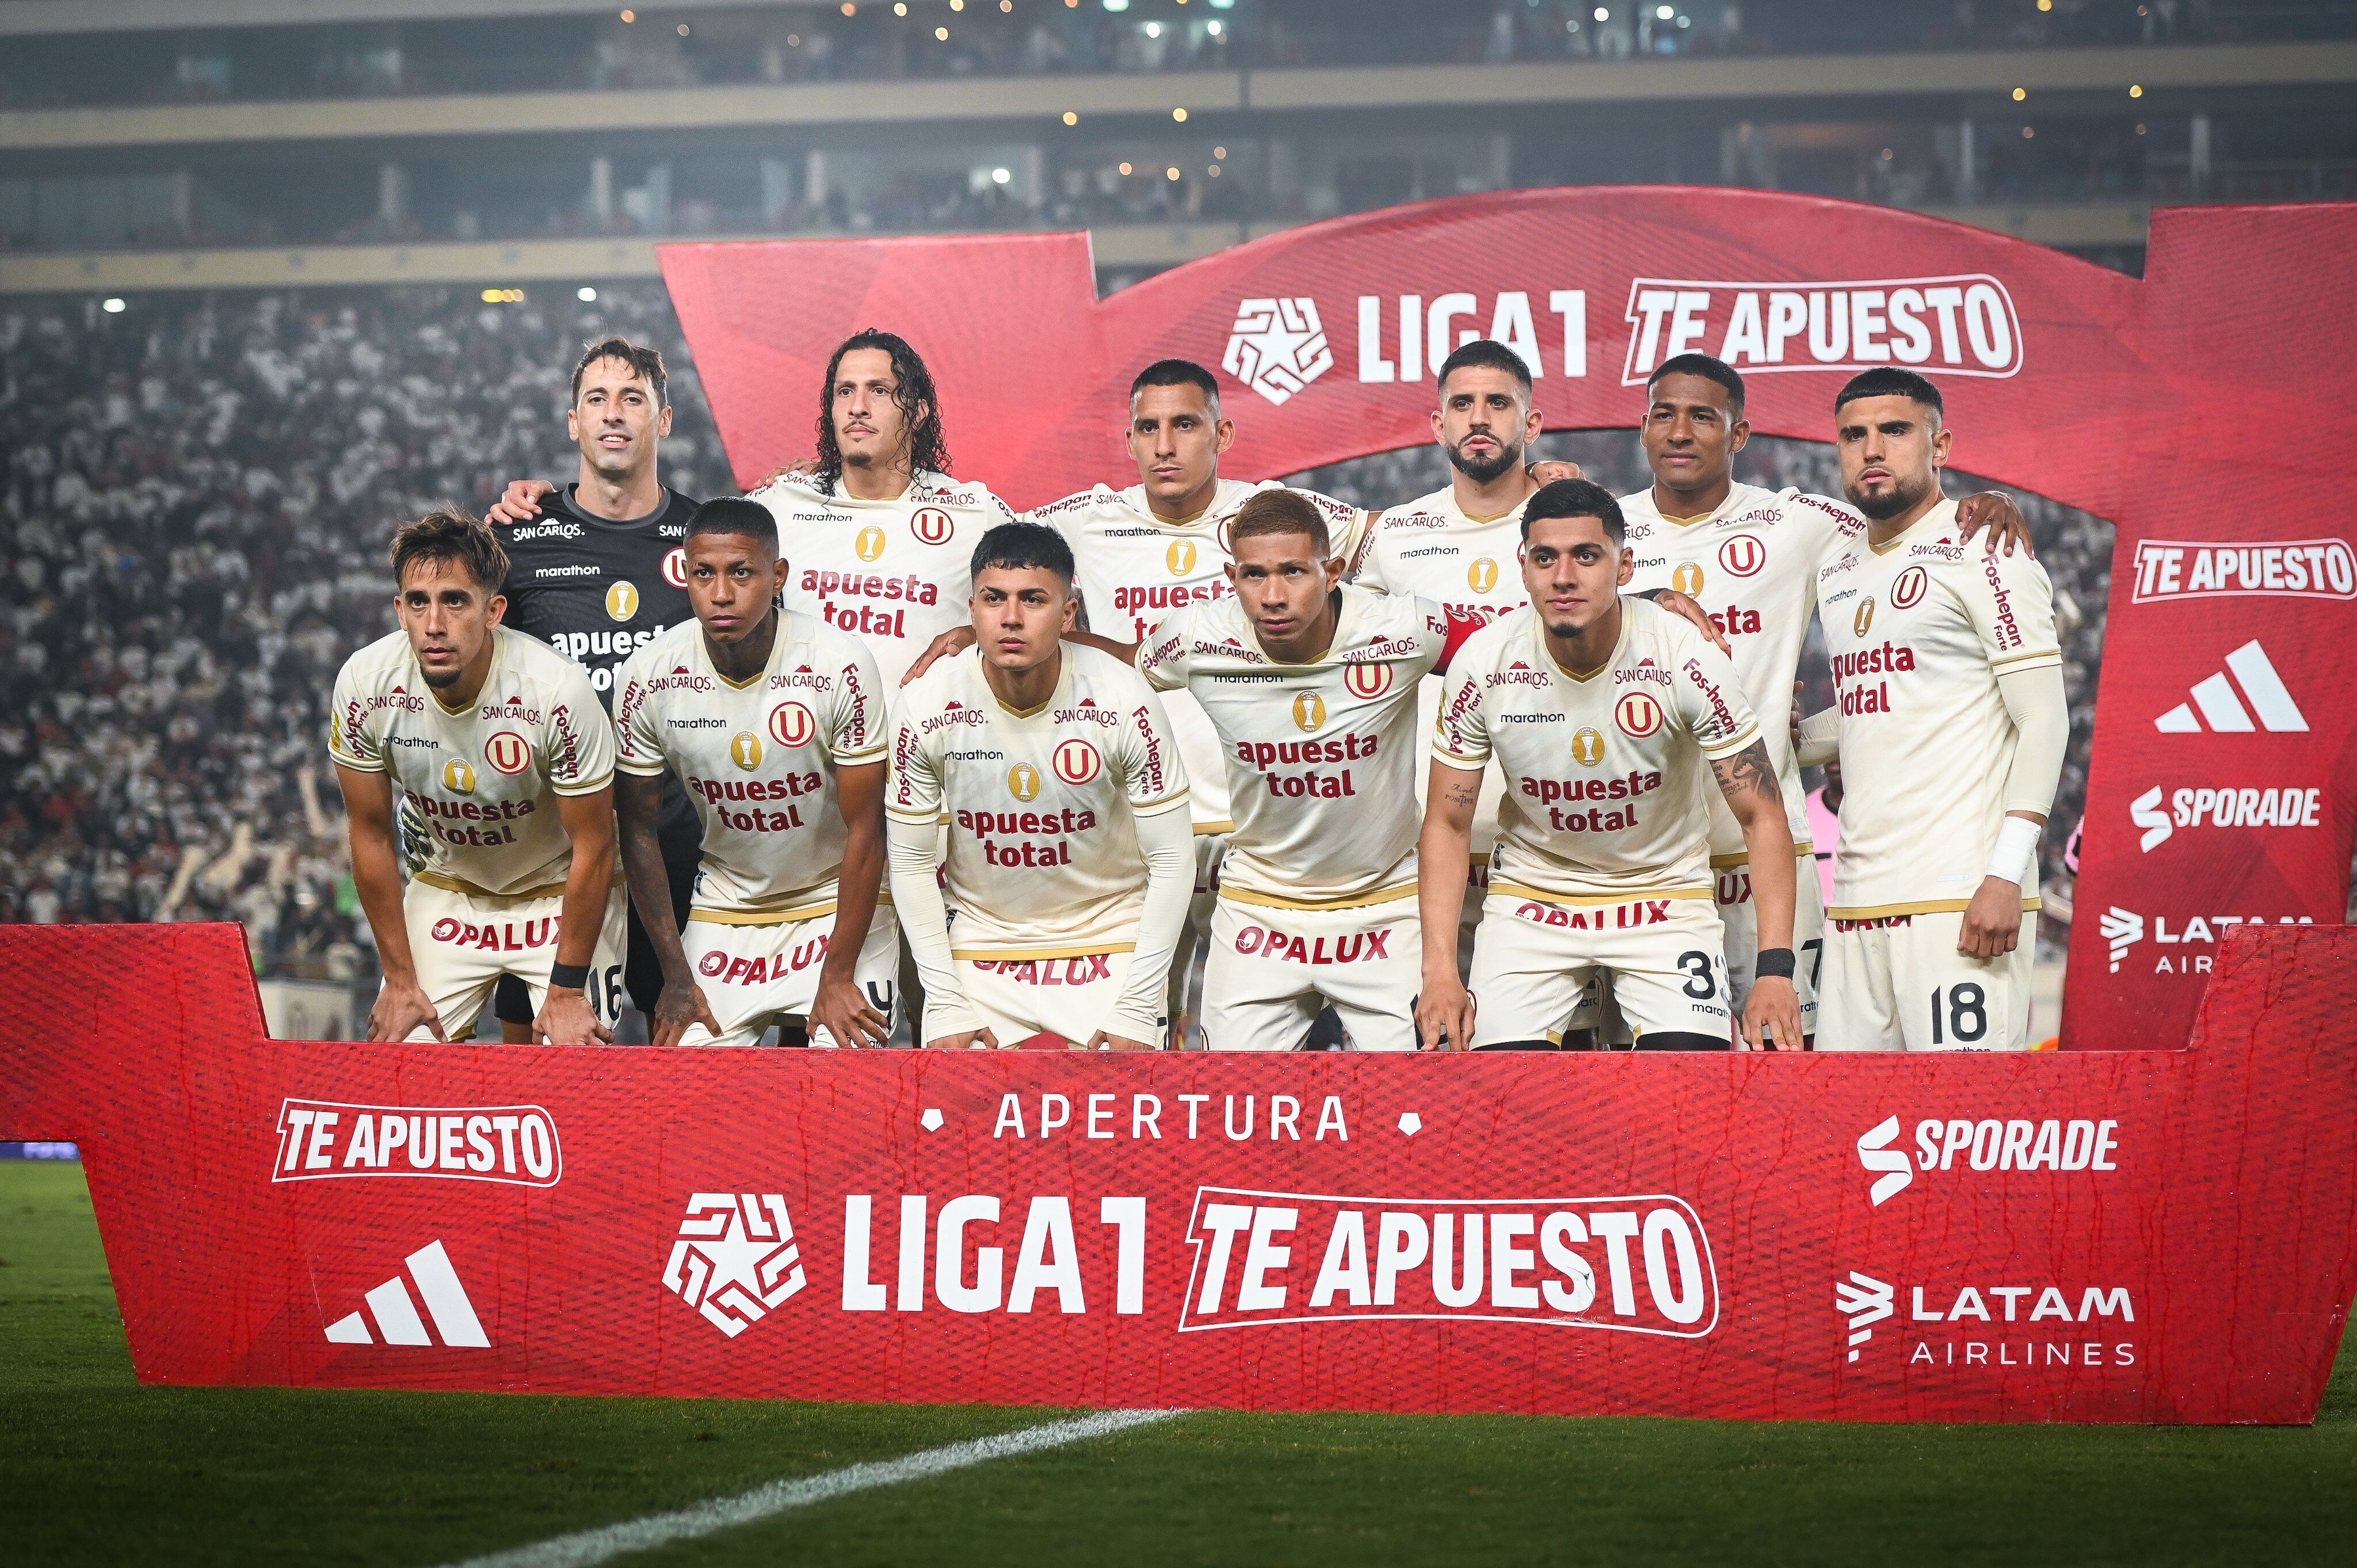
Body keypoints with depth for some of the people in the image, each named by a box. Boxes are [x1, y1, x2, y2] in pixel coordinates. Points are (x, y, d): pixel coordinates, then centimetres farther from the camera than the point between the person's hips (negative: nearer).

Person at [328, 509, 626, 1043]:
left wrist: (567, 990, -15)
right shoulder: (365, 684, -20)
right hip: (449, 889, 3)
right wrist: (401, 980, -5)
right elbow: (372, 836, -7)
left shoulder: (559, 691, -30)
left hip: (561, 893, -3)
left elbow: (593, 847, -19)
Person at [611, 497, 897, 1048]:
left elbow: (864, 830, -15)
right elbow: (640, 828, -2)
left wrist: (838, 978, -14)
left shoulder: (842, 666, -22)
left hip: (837, 901, -2)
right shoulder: (649, 677, -14)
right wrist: (677, 978, -2)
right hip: (723, 913, 3)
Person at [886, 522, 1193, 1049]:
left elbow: (1171, 862, -11)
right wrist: (946, 1005, -8)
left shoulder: (1124, 701, -18)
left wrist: (1137, 1011, -13)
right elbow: (912, 866, -4)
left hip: (1111, 944, -1)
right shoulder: (928, 704, -14)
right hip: (979, 943, 1)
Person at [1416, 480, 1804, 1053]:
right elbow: (1448, 823, -4)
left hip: (1665, 892, -1)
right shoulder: (1483, 664, -14)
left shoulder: (1687, 659, -20)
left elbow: (1762, 817, -14)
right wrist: (1440, 974, -14)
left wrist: (1775, 971, -23)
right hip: (1531, 895, 1)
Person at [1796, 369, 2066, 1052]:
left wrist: (2006, 876, -16)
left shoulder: (1981, 553, -3)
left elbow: (2044, 721, -8)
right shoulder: (1838, 572, 19)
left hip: (1960, 892, -7)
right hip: (1858, 897, 7)